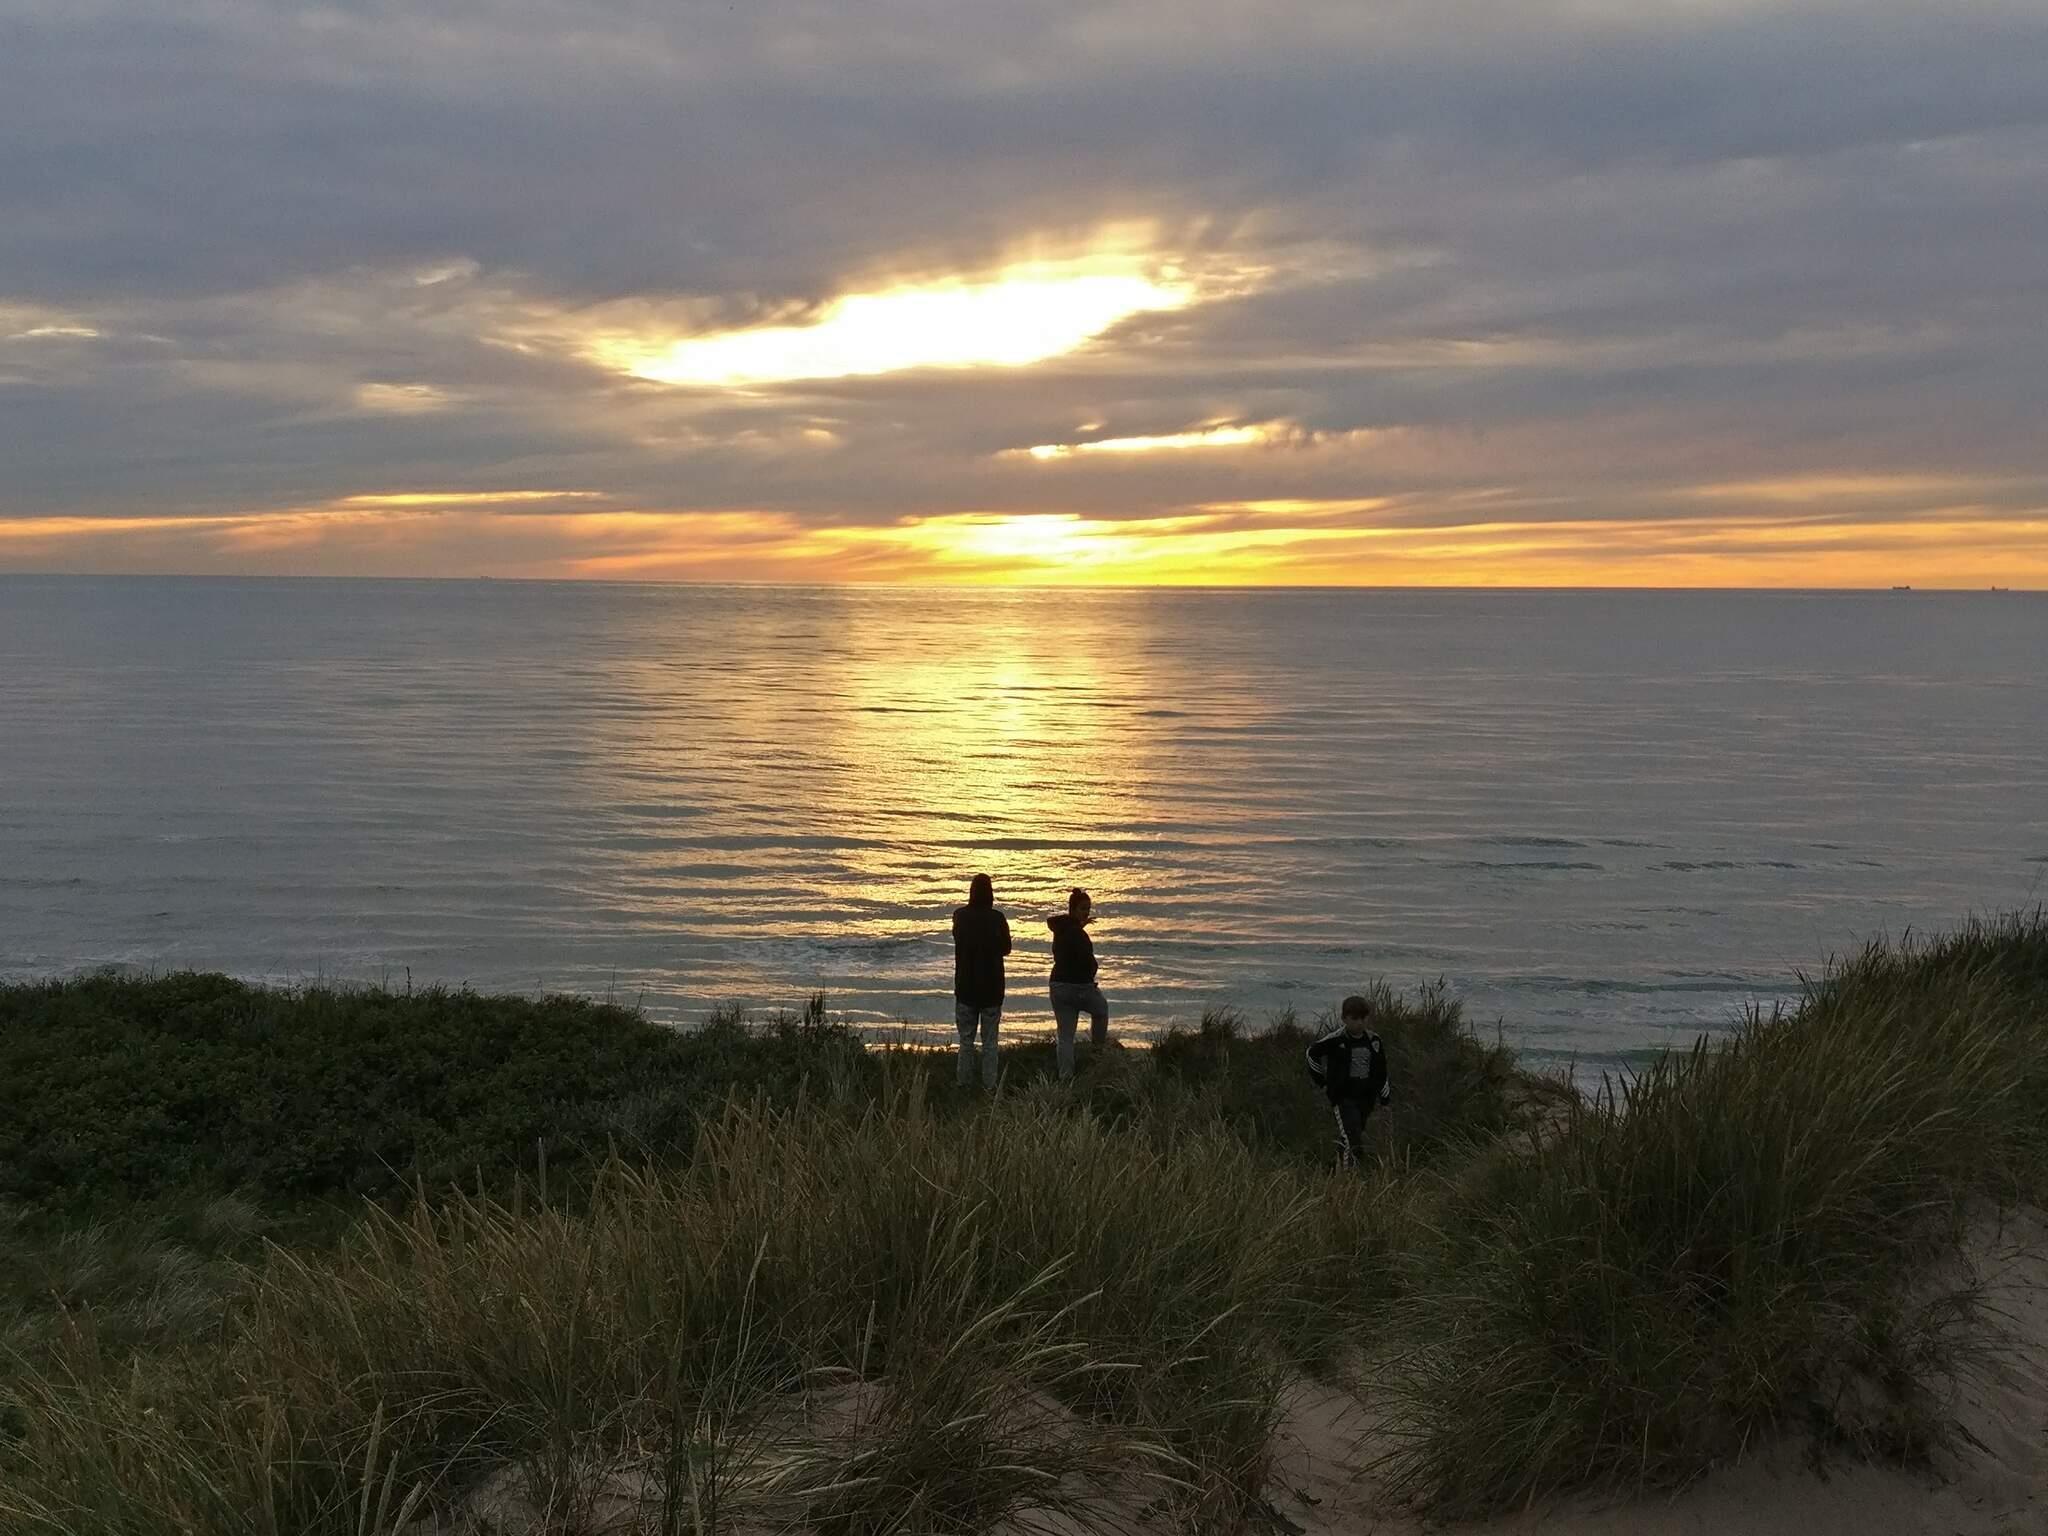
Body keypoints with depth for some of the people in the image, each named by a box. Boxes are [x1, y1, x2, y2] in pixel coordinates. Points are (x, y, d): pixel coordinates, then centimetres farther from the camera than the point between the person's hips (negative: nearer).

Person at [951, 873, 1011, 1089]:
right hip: (992, 988, -1)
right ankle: (989, 1085, 3)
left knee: (966, 1040, 10)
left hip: (966, 988, 1)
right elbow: (1006, 948, 4)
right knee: (990, 1041, 5)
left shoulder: (960, 916, -4)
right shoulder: (997, 918, -10)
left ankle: (964, 1084, 9)